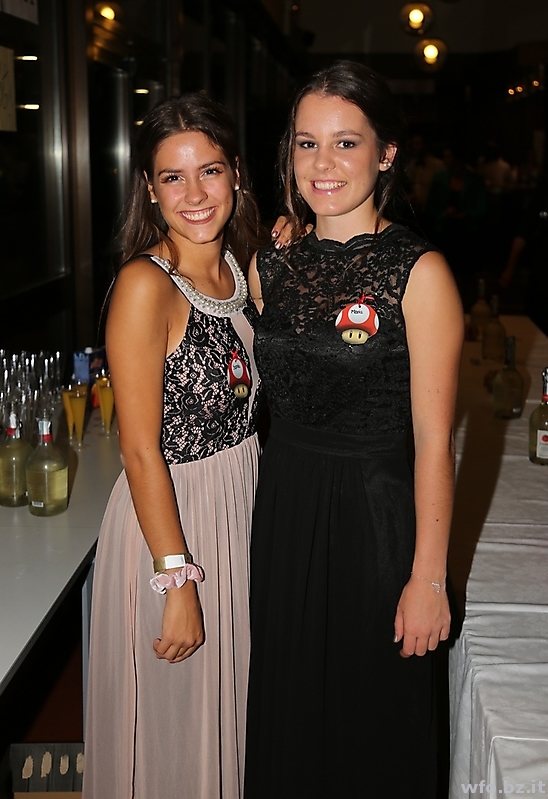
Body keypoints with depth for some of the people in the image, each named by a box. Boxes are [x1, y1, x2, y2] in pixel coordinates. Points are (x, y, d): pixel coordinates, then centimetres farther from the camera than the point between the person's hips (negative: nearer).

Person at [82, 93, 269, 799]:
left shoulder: (238, 266, 3)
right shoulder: (144, 285, -21)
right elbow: (141, 451, -22)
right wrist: (179, 582, -20)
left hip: (243, 502, 7)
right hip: (168, 518, -7)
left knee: (226, 705, 26)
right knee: (171, 721, 14)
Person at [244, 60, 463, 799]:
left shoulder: (419, 273, -13)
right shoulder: (270, 263, 3)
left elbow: (434, 440, -14)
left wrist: (429, 578, -13)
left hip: (373, 516, -5)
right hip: (282, 509, 5)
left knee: (370, 714, 14)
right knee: (285, 706, 21)